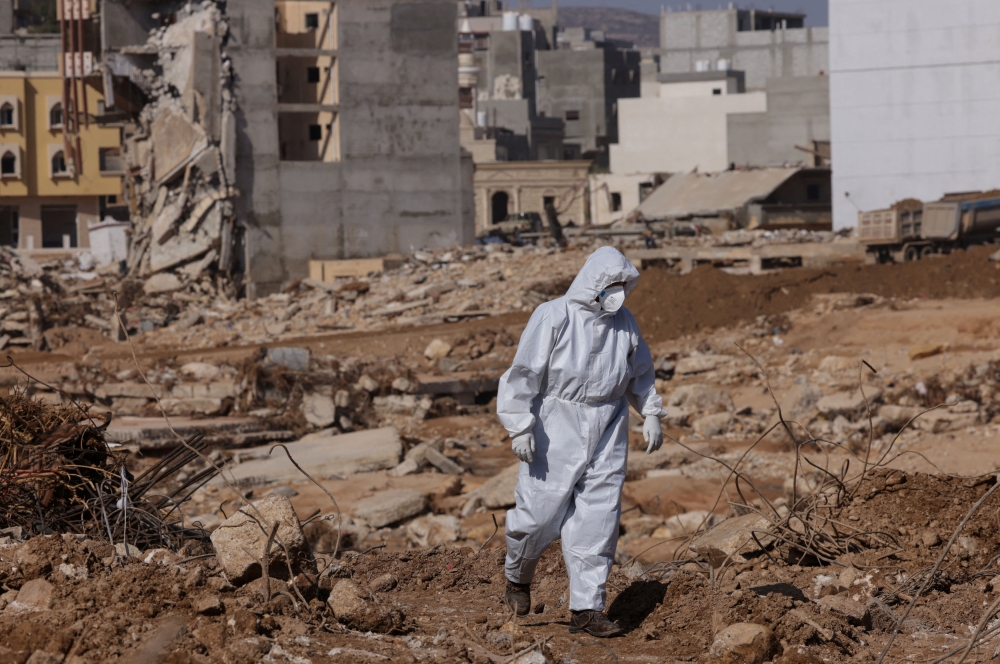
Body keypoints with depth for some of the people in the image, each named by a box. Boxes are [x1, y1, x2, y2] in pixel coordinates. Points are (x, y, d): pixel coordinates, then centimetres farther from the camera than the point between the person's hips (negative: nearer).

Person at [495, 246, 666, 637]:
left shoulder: (623, 323, 8)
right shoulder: (553, 318, -9)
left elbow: (641, 373, 22)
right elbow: (524, 373, -9)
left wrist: (651, 415, 14)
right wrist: (520, 427, -13)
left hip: (607, 431, 4)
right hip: (557, 428, -4)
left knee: (598, 520, -1)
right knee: (541, 512, -4)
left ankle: (587, 609, 4)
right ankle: (518, 579, 26)